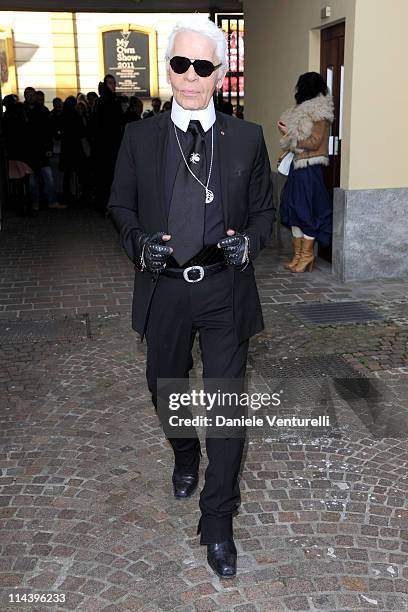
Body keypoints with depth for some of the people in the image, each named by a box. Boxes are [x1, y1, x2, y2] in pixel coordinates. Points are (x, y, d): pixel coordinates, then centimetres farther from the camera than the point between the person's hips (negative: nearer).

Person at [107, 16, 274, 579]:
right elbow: (120, 205, 9)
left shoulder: (247, 139, 1)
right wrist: (140, 242, -11)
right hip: (164, 290, 2)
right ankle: (185, 457, 53)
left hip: (225, 291, -1)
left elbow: (264, 210, 8)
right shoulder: (139, 137, 2)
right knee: (166, 390, 19)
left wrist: (247, 241, -13)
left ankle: (217, 522, 17)